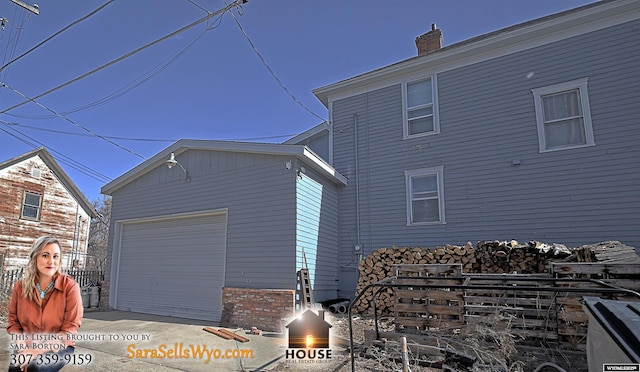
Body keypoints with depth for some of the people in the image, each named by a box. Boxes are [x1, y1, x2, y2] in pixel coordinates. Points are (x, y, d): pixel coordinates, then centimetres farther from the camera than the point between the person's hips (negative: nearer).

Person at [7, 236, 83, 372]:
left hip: (58, 347, -3)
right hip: (26, 347, 3)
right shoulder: (20, 286, -2)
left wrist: (37, 351, -20)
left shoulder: (70, 286, -14)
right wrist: (24, 348, -11)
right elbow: (13, 322, 5)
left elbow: (70, 330, -13)